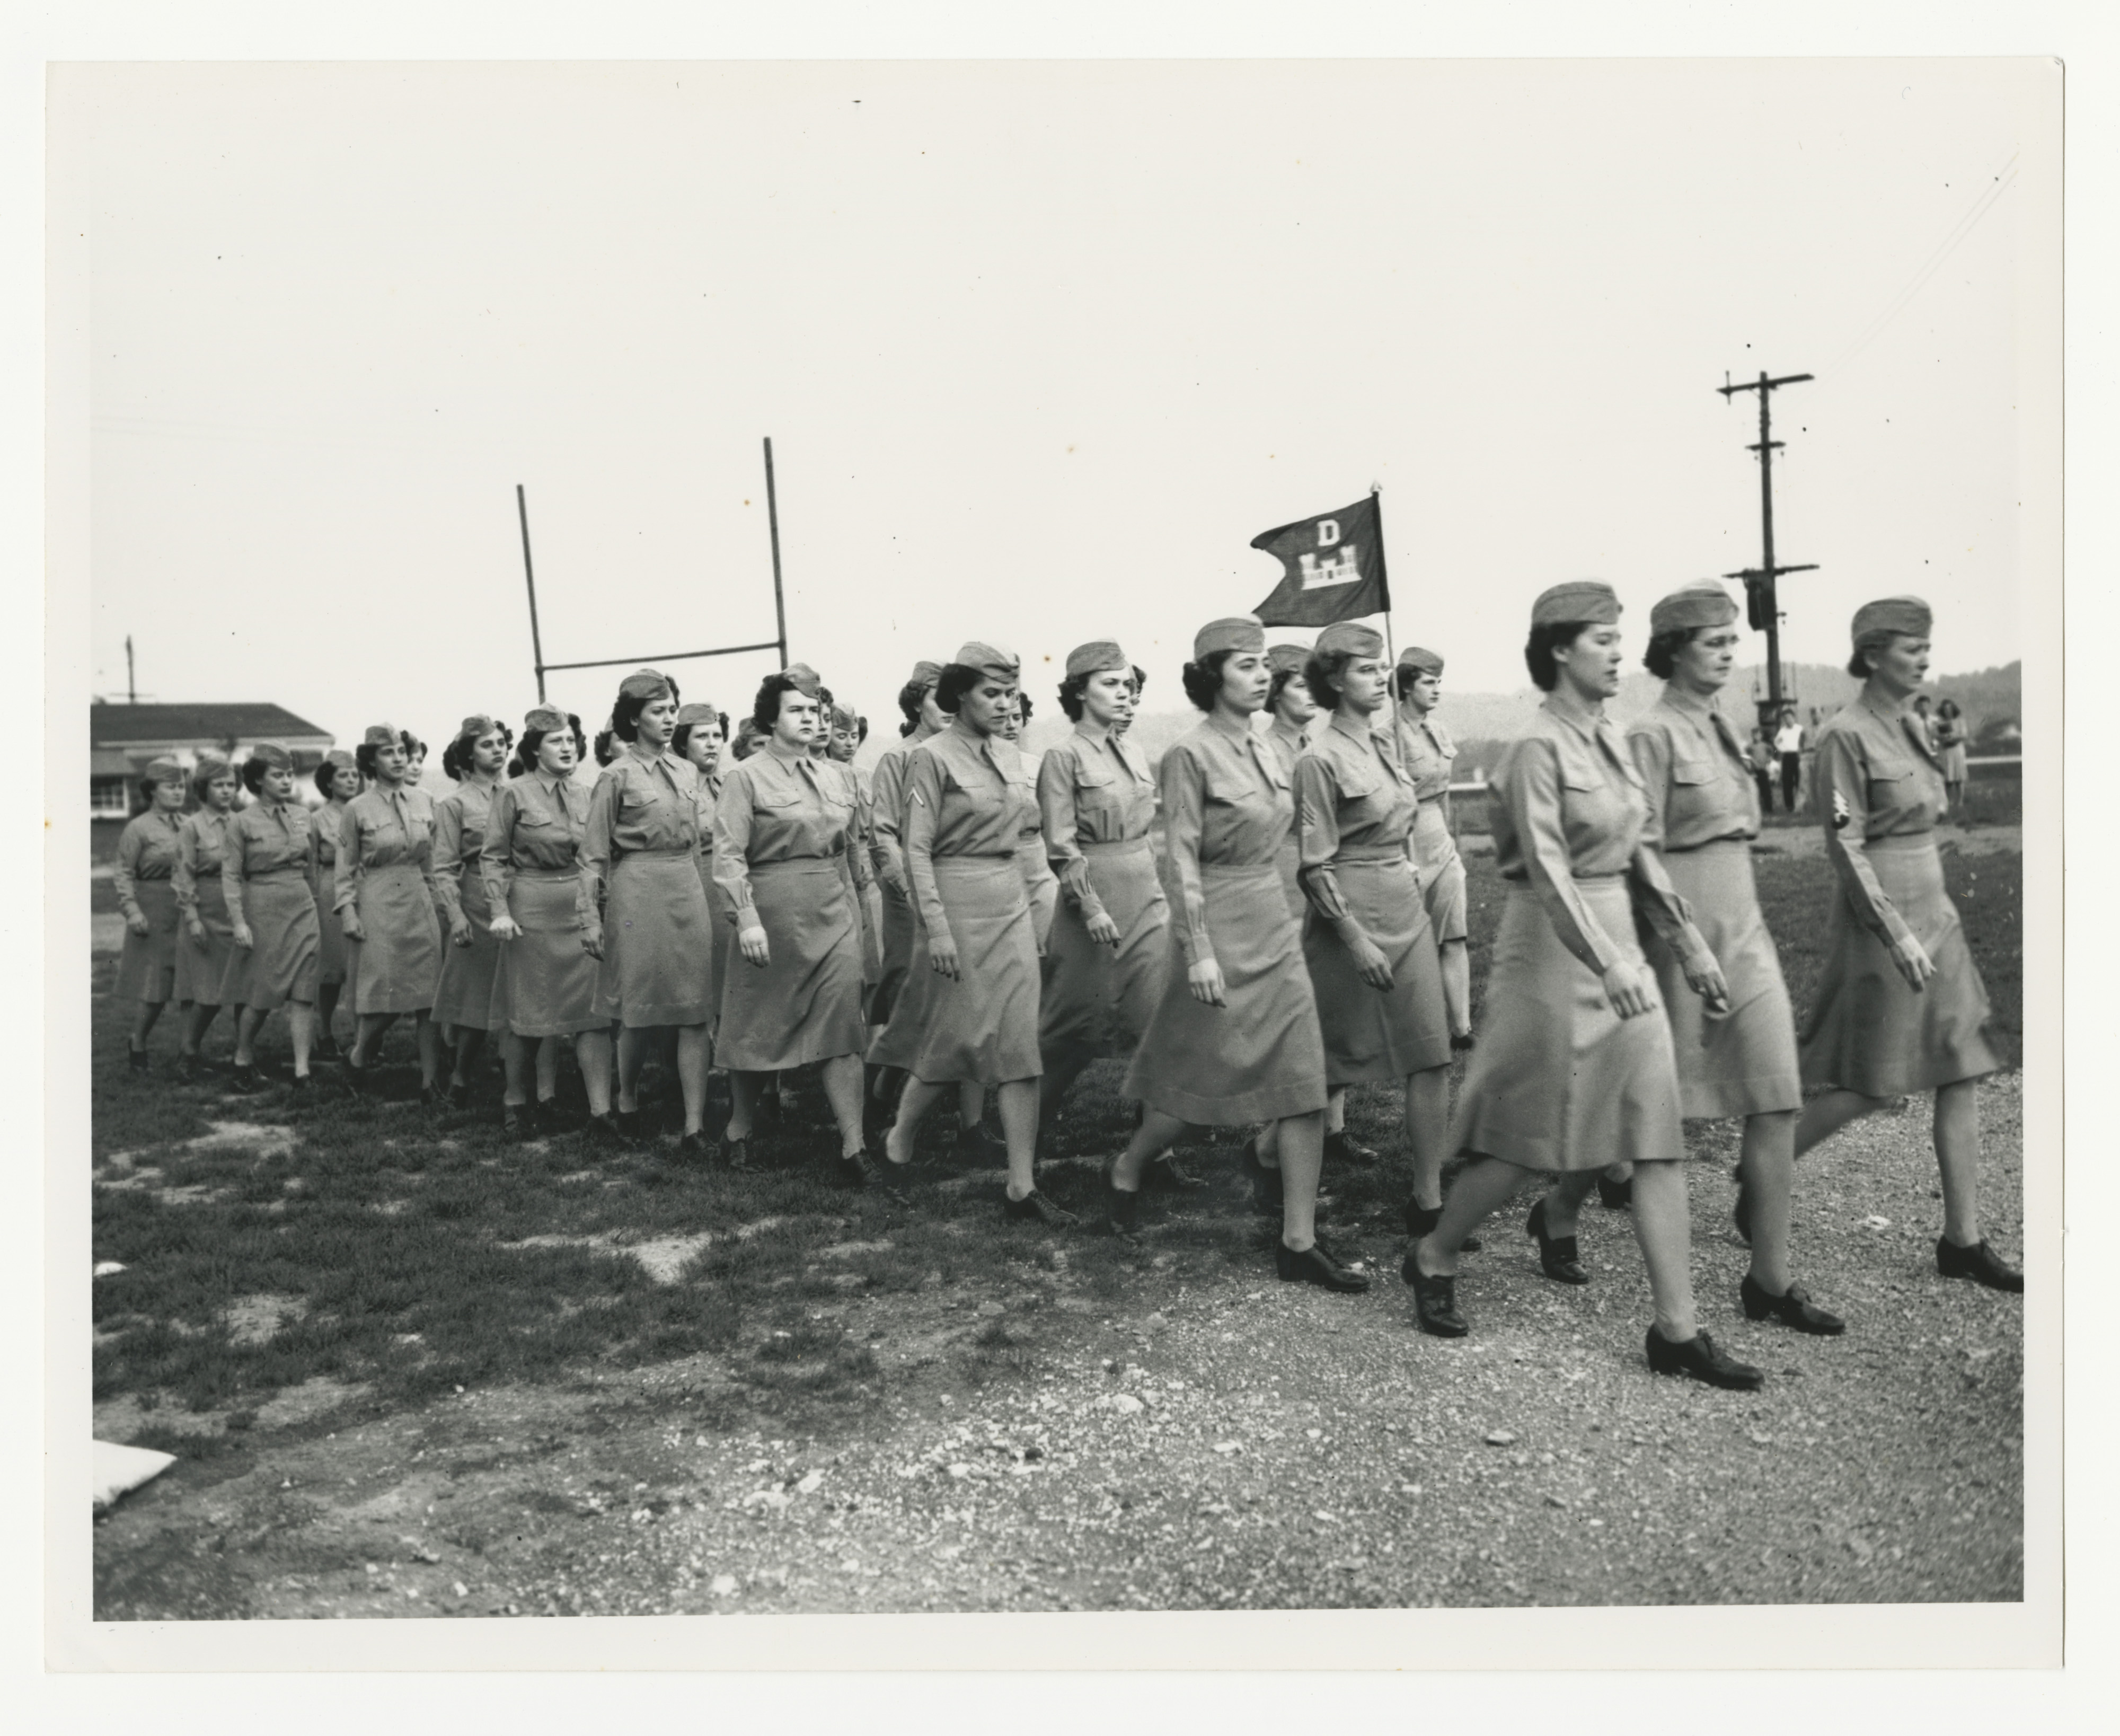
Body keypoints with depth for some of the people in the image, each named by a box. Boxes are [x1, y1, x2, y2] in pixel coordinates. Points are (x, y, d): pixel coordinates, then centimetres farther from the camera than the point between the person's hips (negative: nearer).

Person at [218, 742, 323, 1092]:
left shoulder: (302, 815, 8)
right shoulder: (242, 822, -4)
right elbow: (231, 875, -6)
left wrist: (314, 901, 18)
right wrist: (238, 921, -12)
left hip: (302, 907, 3)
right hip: (262, 909, -3)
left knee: (303, 991, -4)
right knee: (260, 992, 4)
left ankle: (302, 1071, -3)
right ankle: (243, 1060, 26)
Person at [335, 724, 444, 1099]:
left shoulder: (423, 802, 8)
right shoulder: (357, 809, -2)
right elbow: (344, 869, 1)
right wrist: (348, 913, -7)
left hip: (419, 907, 4)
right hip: (377, 906, -3)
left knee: (429, 997, -1)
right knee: (383, 998, -6)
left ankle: (430, 1083, 4)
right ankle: (357, 1057, 22)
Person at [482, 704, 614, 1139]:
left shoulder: (583, 795, 10)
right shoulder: (513, 793, -3)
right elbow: (492, 856, -4)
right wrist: (499, 910, -12)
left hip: (579, 909, 4)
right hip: (531, 908, -4)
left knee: (594, 1007, -5)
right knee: (526, 1009, 6)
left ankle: (601, 1110, -4)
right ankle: (516, 1101, 23)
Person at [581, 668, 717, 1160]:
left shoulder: (686, 772, 11)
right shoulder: (617, 776, -4)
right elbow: (594, 854, -2)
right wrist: (591, 918, -6)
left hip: (688, 893, 5)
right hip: (637, 893, -4)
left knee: (695, 1013, -2)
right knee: (640, 1012, 3)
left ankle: (694, 1126, -1)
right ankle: (627, 1102, 28)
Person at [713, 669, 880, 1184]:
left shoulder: (837, 776, 12)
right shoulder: (747, 777, -4)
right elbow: (728, 854, -11)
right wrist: (747, 917, -19)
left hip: (836, 915, 4)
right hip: (774, 914, -4)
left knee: (843, 1031, -5)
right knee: (761, 1030, 9)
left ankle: (854, 1149, -5)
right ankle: (740, 1129, 30)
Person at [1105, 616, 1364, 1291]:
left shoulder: (1265, 748, 9)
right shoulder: (1190, 755, -13)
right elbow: (1183, 861, -15)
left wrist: (1284, 915, 18)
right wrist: (1198, 952, -18)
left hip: (1277, 925, 7)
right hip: (1220, 925, -7)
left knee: (1305, 1082, 2)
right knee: (1202, 1076, 5)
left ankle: (1299, 1241, 8)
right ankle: (1125, 1172, 33)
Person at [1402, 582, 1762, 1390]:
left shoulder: (1612, 740, 11)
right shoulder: (1537, 748, -14)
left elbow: (1638, 854, 16)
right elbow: (1547, 869, -23)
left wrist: (1689, 945, 13)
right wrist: (1607, 962, -33)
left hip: (1618, 946, 7)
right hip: (1554, 949, -7)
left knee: (1657, 1139, 4)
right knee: (1527, 1137, 3)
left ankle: (1678, 1331, 21)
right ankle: (1432, 1260, 27)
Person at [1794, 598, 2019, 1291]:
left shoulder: (1909, 726, 11)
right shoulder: (1845, 737, -15)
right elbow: (1845, 847, -19)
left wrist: (1925, 923, 20)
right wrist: (1897, 934, -21)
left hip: (1934, 914, 8)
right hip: (1882, 920, -8)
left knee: (1962, 1077, 6)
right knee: (1872, 1088, 0)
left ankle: (1963, 1240, 14)